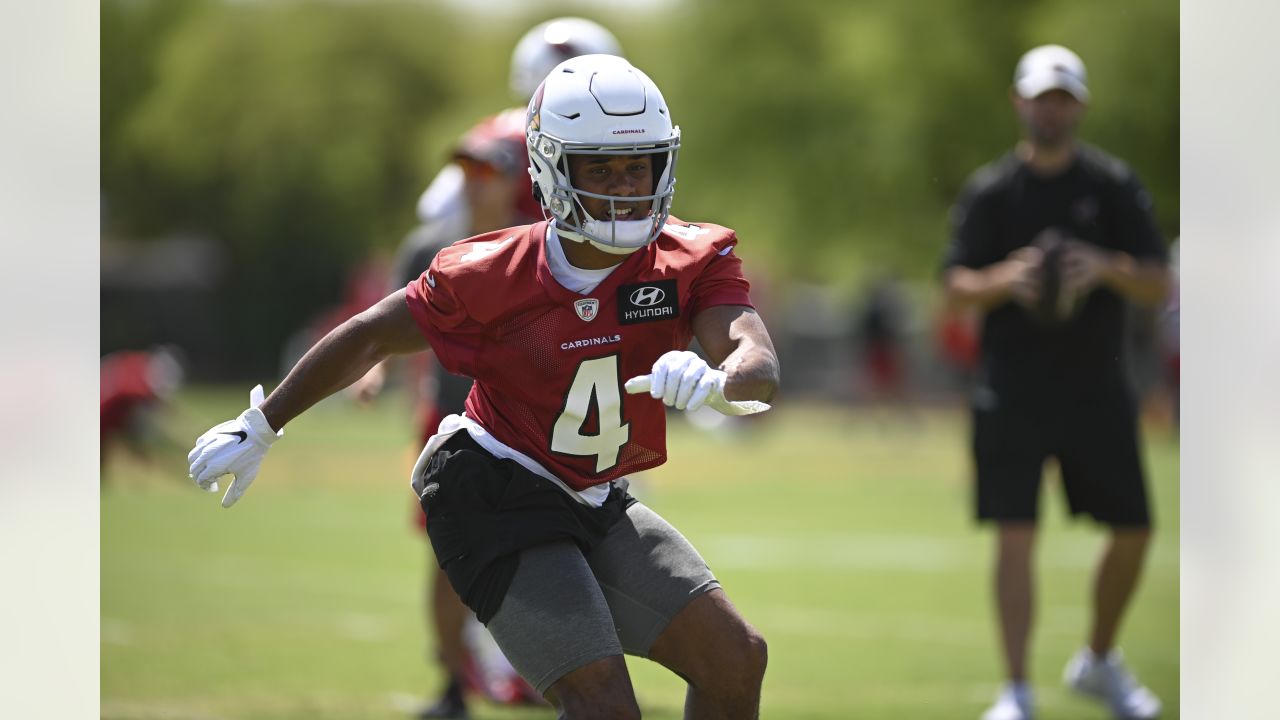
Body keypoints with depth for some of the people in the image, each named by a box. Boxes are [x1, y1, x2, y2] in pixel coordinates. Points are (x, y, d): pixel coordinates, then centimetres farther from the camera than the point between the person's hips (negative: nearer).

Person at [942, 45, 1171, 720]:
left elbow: (1158, 284, 0)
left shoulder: (1113, 184, 4)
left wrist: (1105, 268, -21)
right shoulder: (989, 190, 3)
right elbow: (957, 286, -3)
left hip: (1096, 386, 2)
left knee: (1134, 531, 5)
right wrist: (1007, 278, -23)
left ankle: (1098, 660, 28)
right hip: (1013, 391, -2)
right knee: (1015, 534, -9)